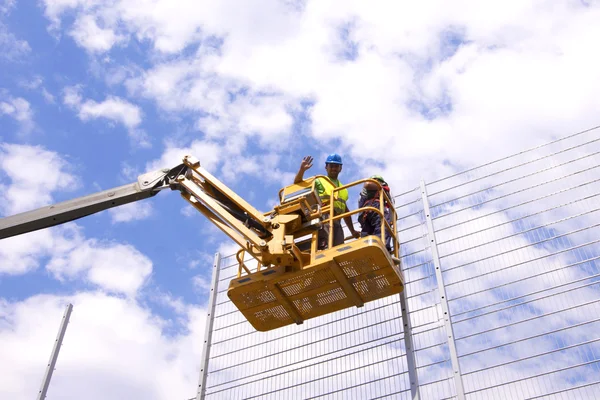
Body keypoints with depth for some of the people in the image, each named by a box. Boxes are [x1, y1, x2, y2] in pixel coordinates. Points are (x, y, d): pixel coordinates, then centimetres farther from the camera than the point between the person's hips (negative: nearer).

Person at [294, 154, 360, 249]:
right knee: (324, 247, -24)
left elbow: (345, 211, 33)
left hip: (337, 222, 6)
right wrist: (302, 170, -13)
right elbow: (297, 183, 6)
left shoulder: (343, 189, 31)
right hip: (323, 218, -6)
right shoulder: (319, 181, 15)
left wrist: (352, 230, 31)